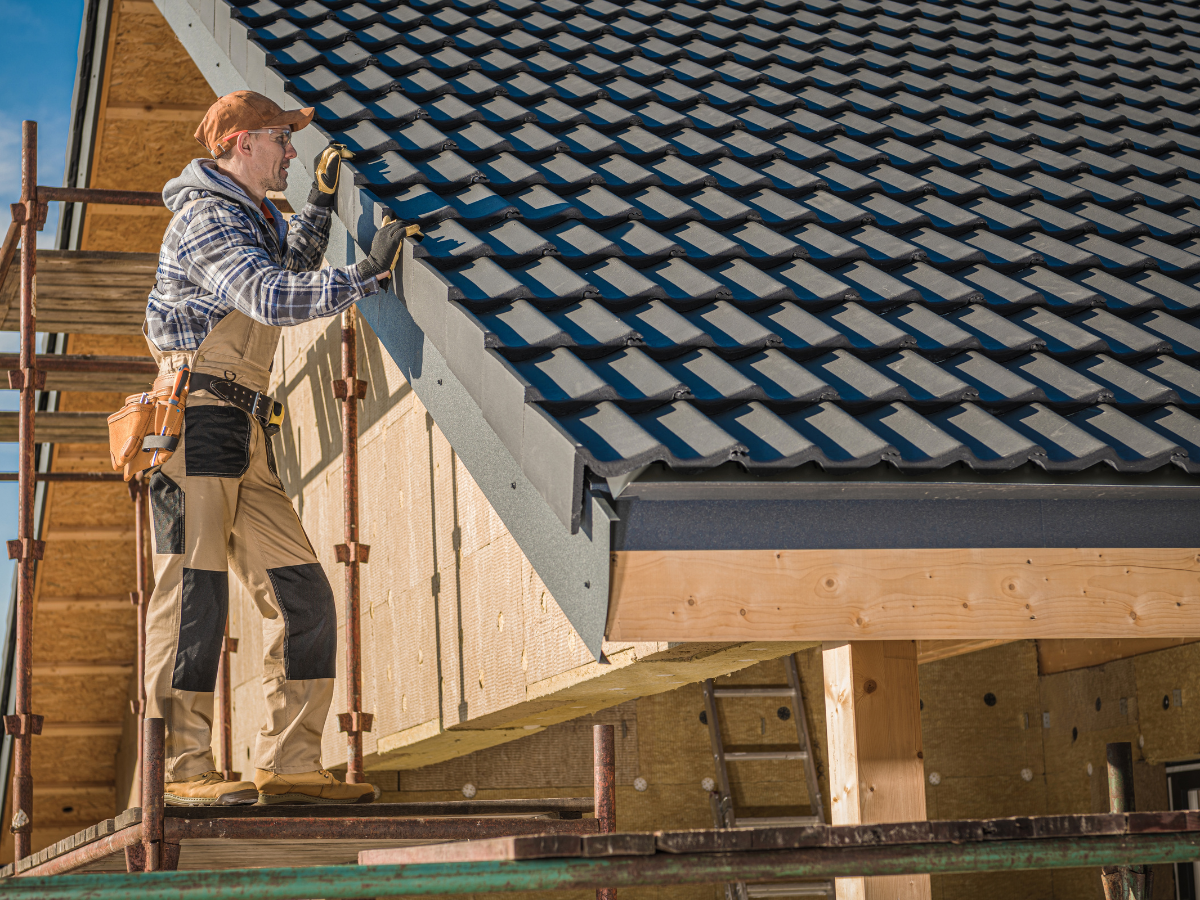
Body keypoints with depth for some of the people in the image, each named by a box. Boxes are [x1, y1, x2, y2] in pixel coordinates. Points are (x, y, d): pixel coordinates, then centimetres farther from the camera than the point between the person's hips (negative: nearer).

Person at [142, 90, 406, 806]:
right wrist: (365, 277, -19)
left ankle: (289, 763, 5)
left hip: (245, 439, 10)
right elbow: (273, 297, -22)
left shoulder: (254, 218, 25)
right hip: (197, 419, -10)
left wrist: (321, 204, 36)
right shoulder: (208, 217, -6)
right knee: (195, 592, -13)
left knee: (304, 597, 3)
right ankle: (181, 769, -12)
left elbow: (291, 262, 48)